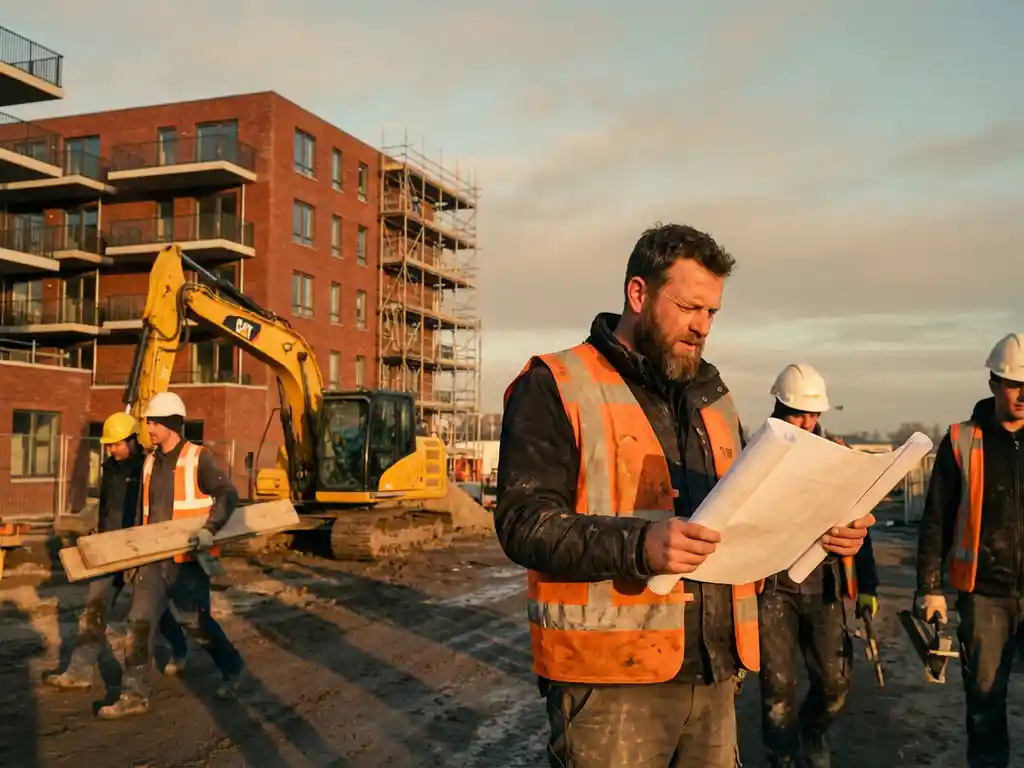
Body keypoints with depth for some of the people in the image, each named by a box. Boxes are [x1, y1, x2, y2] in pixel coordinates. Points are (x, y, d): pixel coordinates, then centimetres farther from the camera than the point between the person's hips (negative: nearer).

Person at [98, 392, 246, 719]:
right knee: (139, 622, -1)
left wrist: (210, 529, -26)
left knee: (198, 623, 3)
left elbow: (227, 494, -14)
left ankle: (232, 669, 27)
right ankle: (135, 695, 6)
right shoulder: (150, 462, 12)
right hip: (154, 558, 6)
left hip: (187, 559, -6)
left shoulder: (198, 458, -8)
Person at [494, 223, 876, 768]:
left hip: (711, 673, 7)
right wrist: (637, 544, -30)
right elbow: (524, 524, -16)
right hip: (609, 679, -6)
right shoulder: (556, 387, -7)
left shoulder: (711, 397, 16)